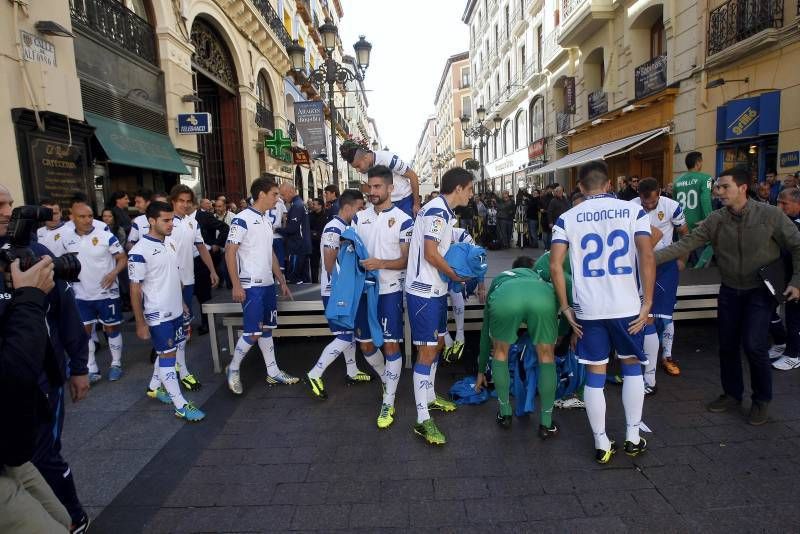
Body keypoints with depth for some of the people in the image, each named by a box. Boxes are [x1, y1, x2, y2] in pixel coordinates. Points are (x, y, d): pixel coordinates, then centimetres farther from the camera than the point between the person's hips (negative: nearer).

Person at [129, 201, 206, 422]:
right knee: (167, 356, -1)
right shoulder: (140, 252, -17)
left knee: (168, 352, 18)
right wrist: (140, 323, -13)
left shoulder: (170, 244, 6)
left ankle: (155, 387, 39)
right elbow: (135, 289, -14)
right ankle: (181, 405, 5)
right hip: (158, 314, -7)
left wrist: (182, 303, 18)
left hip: (175, 311, 7)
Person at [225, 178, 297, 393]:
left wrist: (282, 281, 15)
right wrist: (236, 286, -18)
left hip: (268, 284, 8)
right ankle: (233, 369, 17)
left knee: (267, 329, 13)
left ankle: (273, 372, 22)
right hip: (251, 286, -8)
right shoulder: (242, 220, -12)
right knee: (253, 333, -4)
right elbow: (229, 253, -14)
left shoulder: (267, 220, 12)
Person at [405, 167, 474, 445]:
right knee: (427, 351, -7)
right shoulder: (437, 210, -17)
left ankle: (430, 397, 36)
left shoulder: (443, 211, 14)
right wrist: (455, 275, -8)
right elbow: (431, 254, -21)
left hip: (435, 289, 10)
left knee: (437, 344, 20)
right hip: (424, 292, -10)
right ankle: (423, 420, 2)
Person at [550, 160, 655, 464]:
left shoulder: (568, 218, 2)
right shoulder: (632, 210, 2)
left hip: (588, 308, 0)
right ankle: (633, 438, 29)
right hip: (627, 306, 1)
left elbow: (555, 265, -7)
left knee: (595, 374, 9)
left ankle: (602, 445, 19)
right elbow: (647, 257, -9)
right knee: (632, 366, 20)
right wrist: (647, 302, -3)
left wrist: (565, 307, 1)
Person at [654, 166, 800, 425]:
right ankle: (732, 394, 29)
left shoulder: (770, 215, -14)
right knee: (727, 345, 9)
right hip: (729, 291, 3)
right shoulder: (715, 220, -8)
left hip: (761, 290, -3)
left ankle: (762, 400, 15)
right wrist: (651, 257, -25)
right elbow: (685, 244, -14)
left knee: (753, 345, -10)